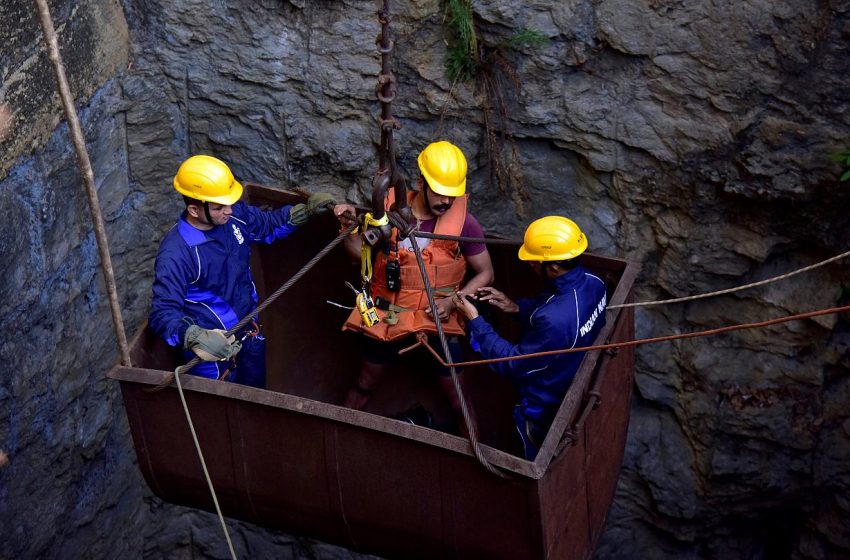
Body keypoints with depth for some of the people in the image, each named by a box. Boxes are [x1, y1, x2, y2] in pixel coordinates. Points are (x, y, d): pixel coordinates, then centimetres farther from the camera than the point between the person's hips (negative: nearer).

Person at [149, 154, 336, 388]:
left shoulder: (235, 214, -12)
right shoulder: (176, 252, -32)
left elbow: (269, 224, 10)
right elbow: (163, 312, -34)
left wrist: (306, 210, -4)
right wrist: (196, 337, -51)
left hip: (249, 333, 7)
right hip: (213, 347, -7)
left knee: (256, 393, 29)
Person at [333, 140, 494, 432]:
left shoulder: (463, 222, -15)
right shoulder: (391, 208, -10)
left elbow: (485, 273, -6)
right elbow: (361, 252, 3)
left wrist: (452, 301, -19)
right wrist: (348, 226, -15)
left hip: (437, 320, -2)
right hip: (388, 317, 2)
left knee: (458, 399, 5)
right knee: (364, 385, 19)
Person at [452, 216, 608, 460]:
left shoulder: (554, 321, -44)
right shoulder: (592, 283, -17)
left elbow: (513, 364, -29)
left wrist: (475, 321, -23)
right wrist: (517, 307, -4)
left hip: (544, 408, -7)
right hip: (577, 391, 8)